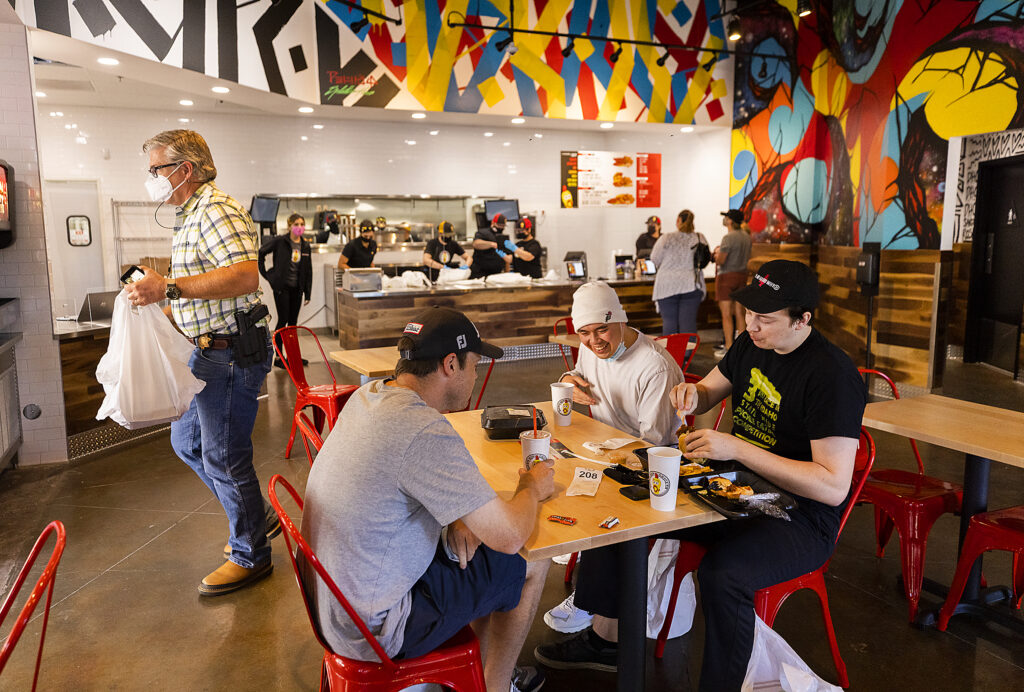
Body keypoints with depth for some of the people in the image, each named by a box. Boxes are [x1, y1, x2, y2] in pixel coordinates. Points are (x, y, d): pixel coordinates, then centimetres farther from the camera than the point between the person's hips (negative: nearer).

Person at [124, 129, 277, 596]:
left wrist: (169, 288, -30)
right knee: (186, 440, 20)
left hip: (231, 353, -11)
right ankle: (258, 516, 32)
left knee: (224, 459, -1)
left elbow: (245, 277, -31)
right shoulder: (190, 216, 18)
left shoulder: (216, 210, -15)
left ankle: (251, 556, 17)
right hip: (208, 349, 11)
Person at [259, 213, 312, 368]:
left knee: (293, 322, 11)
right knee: (283, 320, -5)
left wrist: (308, 293, 7)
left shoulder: (305, 246, 7)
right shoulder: (279, 241, -9)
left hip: (297, 288, 5)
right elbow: (260, 253, -4)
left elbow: (308, 271, 9)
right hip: (282, 287, -5)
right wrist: (266, 274, -5)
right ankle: (277, 357, 4)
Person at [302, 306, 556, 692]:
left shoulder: (366, 396, -2)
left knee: (470, 542, 20)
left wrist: (455, 517, -2)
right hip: (373, 631, -8)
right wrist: (532, 489, -4)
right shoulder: (424, 431, -30)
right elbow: (509, 536, -25)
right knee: (530, 564, 3)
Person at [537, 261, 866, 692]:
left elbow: (833, 487, -25)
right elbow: (710, 392, 17)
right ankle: (605, 637, 16)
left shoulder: (833, 376, -22)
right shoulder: (751, 343, 2)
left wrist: (737, 448, -28)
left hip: (800, 518, -7)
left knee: (722, 572, -37)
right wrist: (693, 394, -9)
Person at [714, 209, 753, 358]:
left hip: (727, 276, -8)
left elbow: (720, 261, -20)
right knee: (739, 312, 13)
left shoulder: (729, 238, -18)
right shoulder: (747, 237, 8)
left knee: (726, 314, -2)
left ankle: (729, 348, 0)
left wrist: (717, 253, 1)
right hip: (742, 275, 8)